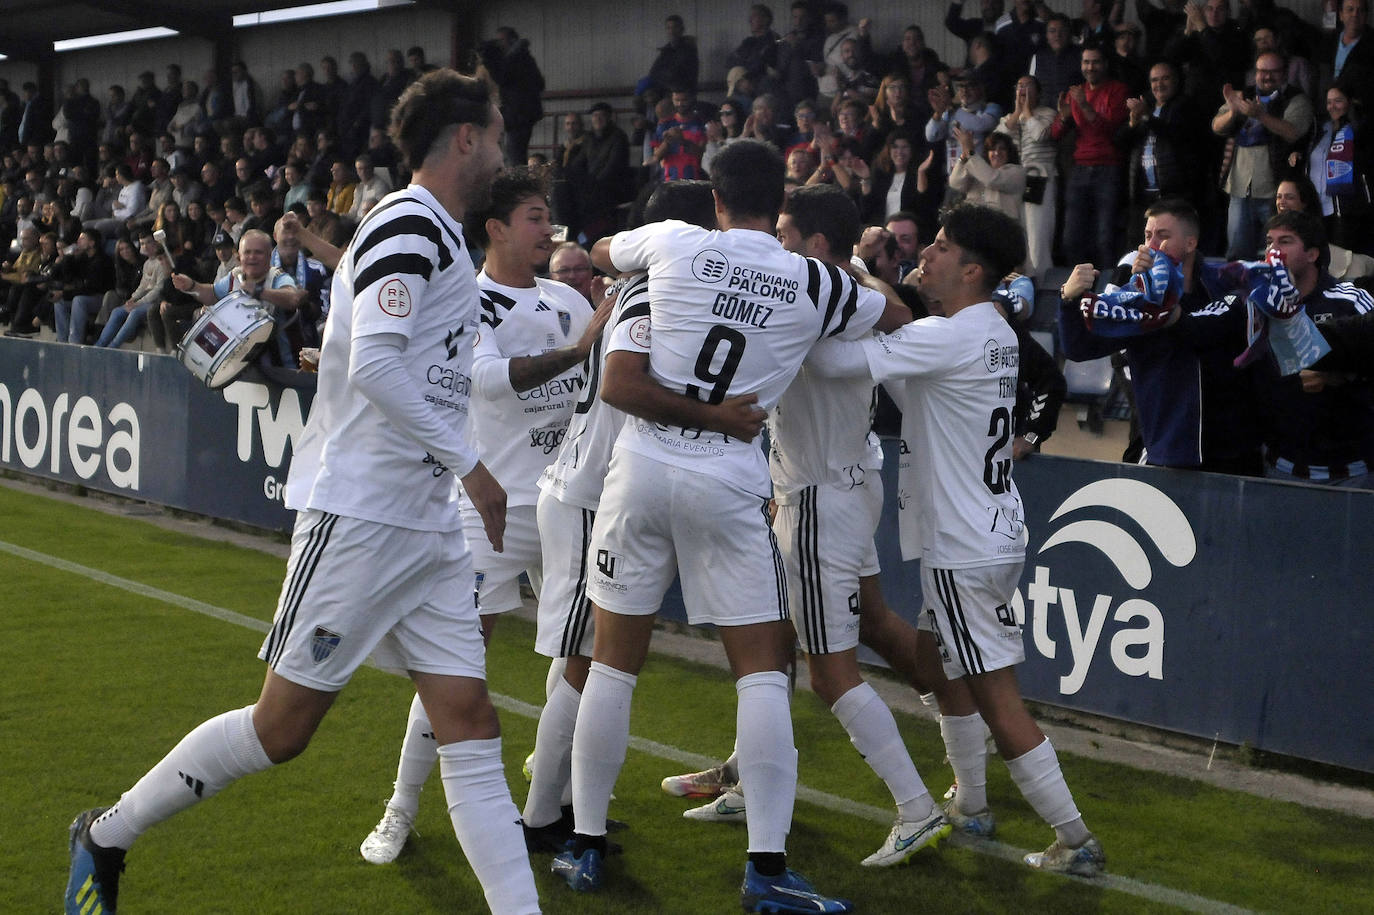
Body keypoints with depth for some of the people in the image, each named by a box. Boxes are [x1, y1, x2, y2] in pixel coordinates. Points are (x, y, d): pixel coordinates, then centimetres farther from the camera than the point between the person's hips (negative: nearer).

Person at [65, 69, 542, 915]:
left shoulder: (438, 235, 17)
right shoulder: (412, 226, -13)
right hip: (359, 515, -9)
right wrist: (469, 465, -19)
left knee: (472, 724, 3)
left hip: (426, 525, 9)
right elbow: (373, 366, -24)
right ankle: (108, 836, 18)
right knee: (283, 727, -1)